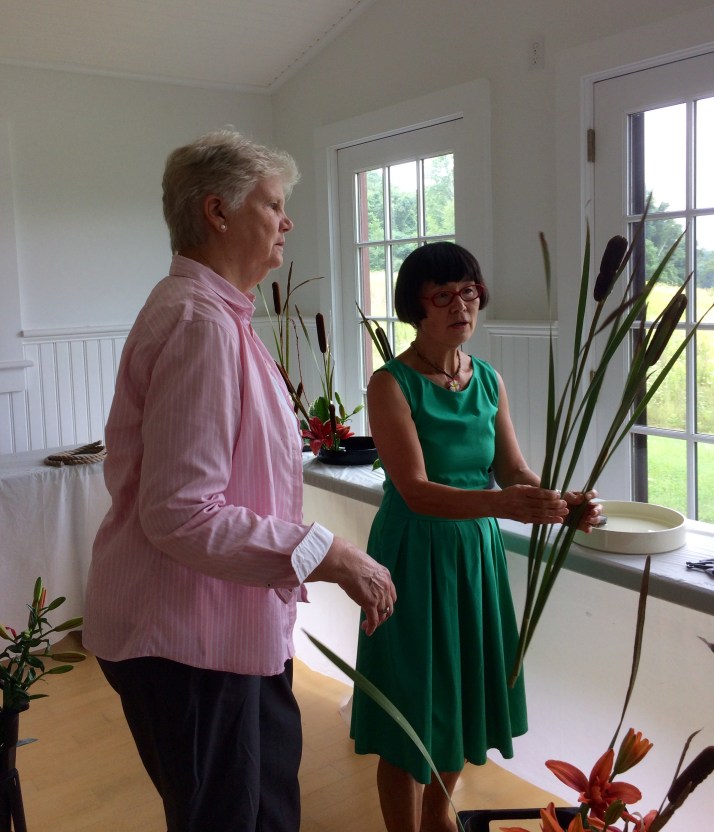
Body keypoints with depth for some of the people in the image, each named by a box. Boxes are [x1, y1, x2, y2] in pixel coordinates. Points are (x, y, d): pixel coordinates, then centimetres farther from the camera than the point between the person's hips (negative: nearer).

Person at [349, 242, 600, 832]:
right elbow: (417, 491, -23)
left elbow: (515, 471, 1)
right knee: (413, 708, 6)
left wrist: (561, 502, -20)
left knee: (465, 694, 19)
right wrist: (501, 503, -38)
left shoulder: (490, 381, 3)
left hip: (477, 549, 6)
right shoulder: (392, 384, -15)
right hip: (416, 555, -5)